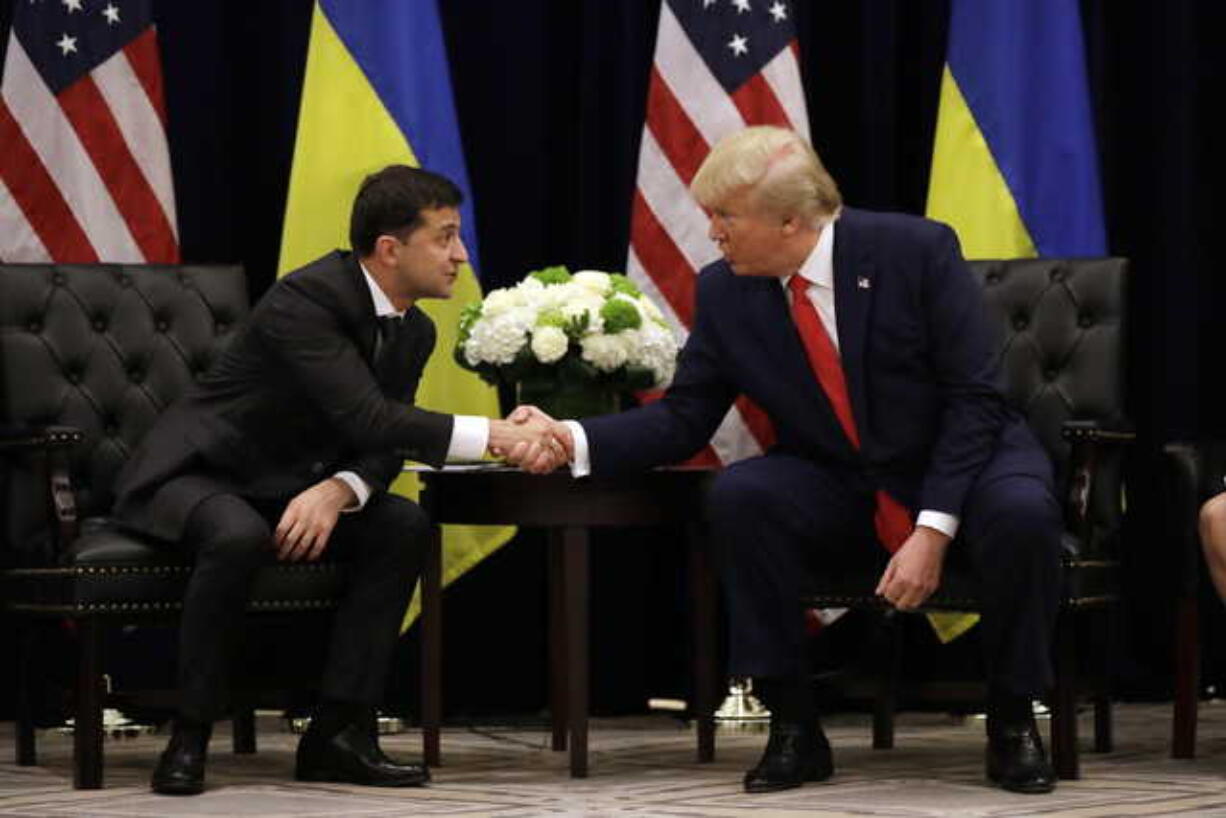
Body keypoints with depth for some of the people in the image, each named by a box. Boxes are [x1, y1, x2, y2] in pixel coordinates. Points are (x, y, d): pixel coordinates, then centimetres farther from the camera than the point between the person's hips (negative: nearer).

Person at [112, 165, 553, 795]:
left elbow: (383, 450, -1)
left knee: (404, 526, -15)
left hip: (286, 489, 8)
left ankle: (338, 731, -14)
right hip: (192, 475, -7)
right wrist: (495, 435, -37)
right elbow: (368, 418, -35)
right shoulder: (305, 299, -25)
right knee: (239, 537, -38)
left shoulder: (414, 331, 2)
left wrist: (338, 490, -24)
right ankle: (189, 738, -24)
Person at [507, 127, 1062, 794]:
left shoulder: (917, 251, -16)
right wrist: (574, 440, -19)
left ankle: (1011, 723, -10)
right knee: (738, 495, -27)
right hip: (839, 499, 3)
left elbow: (974, 399, -16)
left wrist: (933, 531, -25)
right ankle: (793, 727, -15)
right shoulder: (724, 291, -5)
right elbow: (683, 418, -1)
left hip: (961, 466, -3)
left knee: (1022, 513, -35)